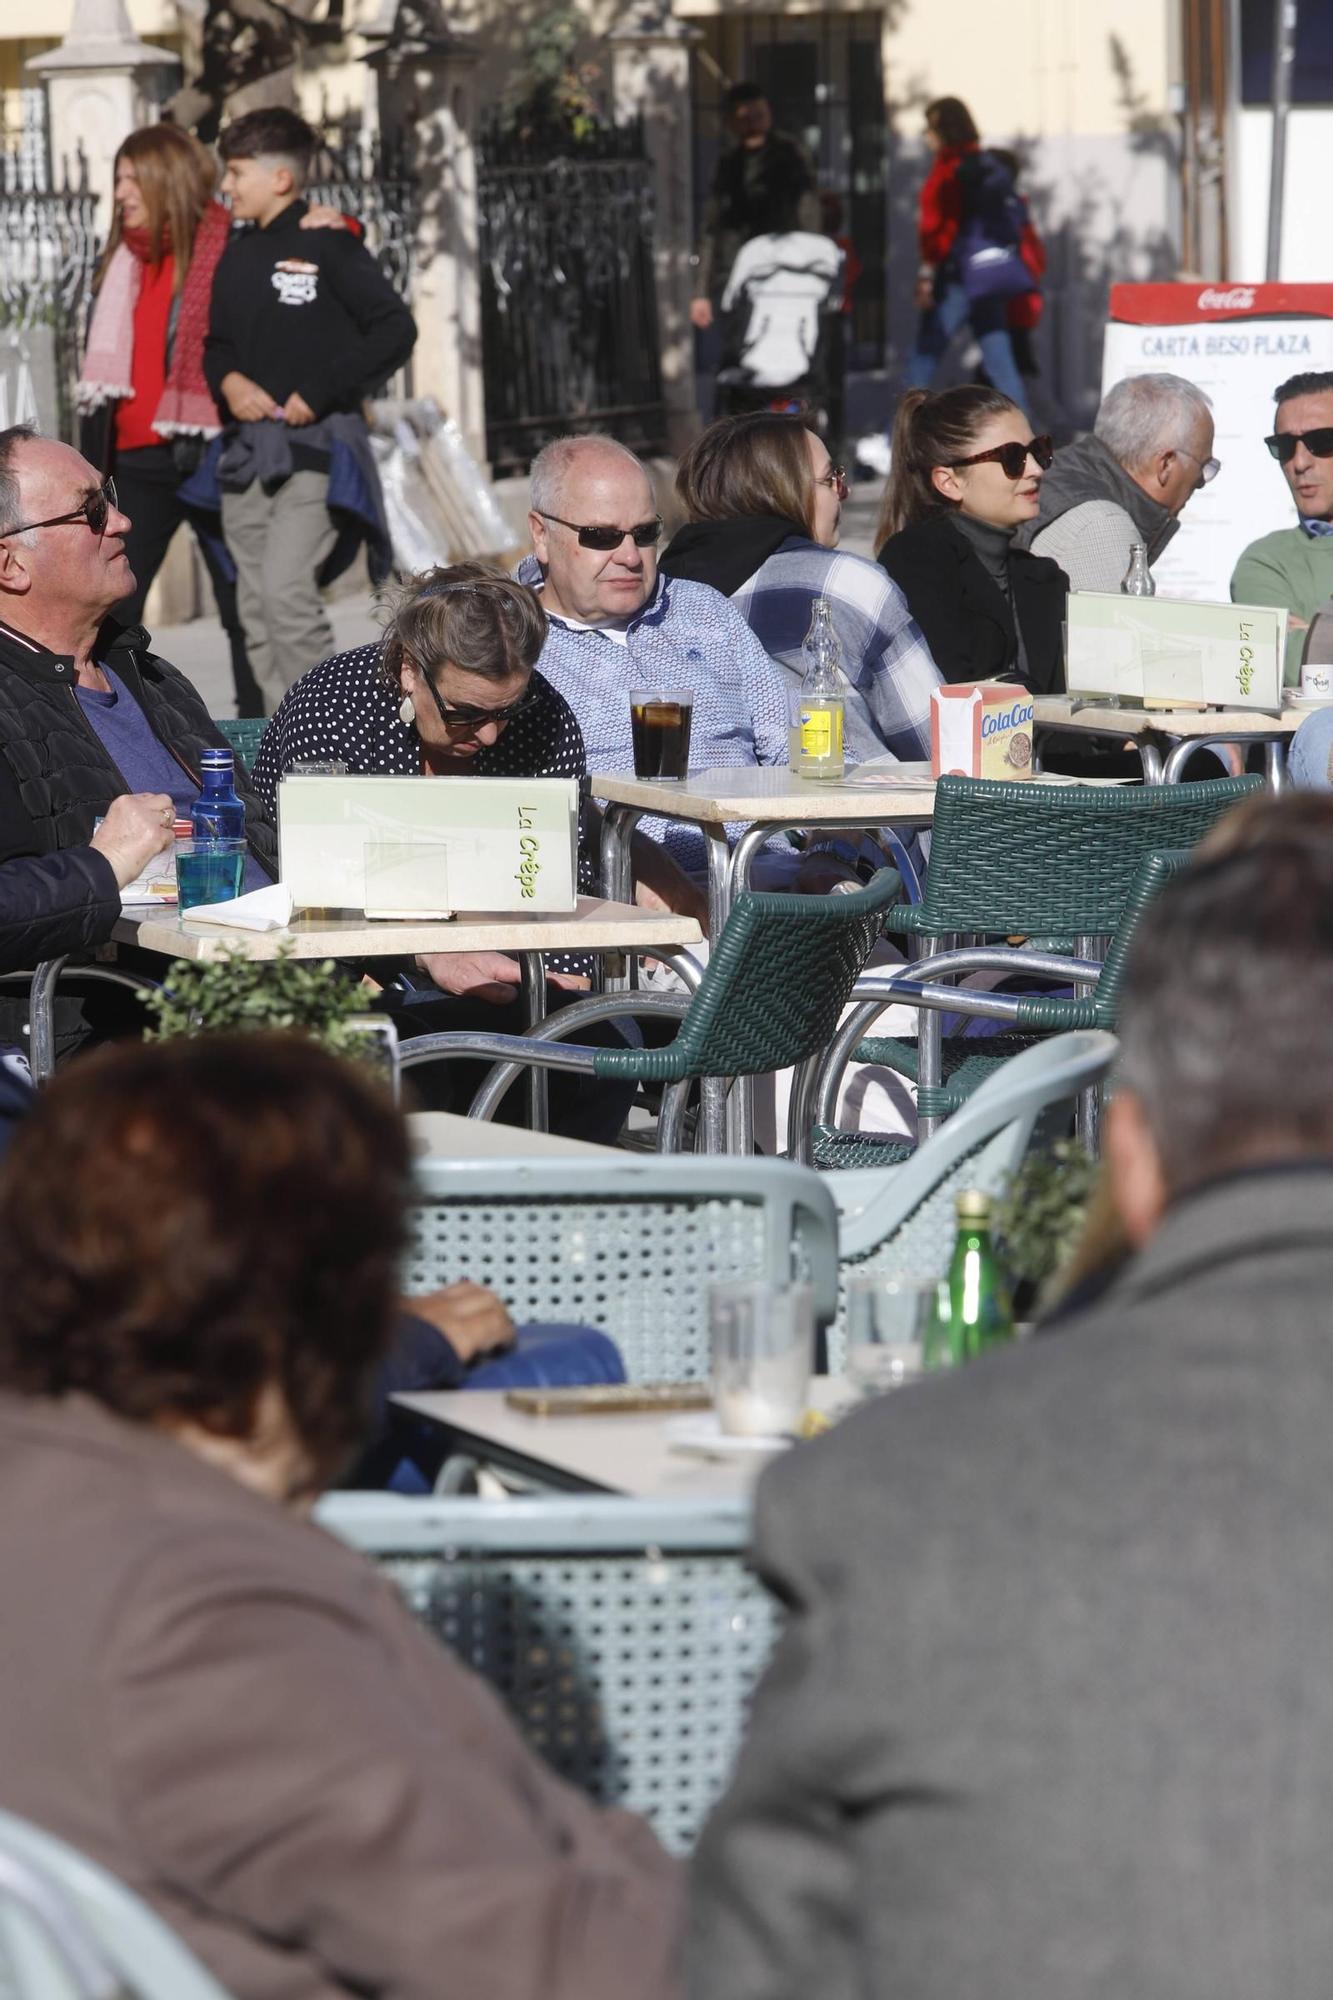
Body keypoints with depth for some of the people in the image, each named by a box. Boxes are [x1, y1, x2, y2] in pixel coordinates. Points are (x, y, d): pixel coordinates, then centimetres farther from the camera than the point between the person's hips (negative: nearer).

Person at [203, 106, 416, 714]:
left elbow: (394, 330, -9)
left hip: (318, 446, -7)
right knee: (256, 606, 4)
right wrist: (227, 380, 0)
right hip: (248, 449, 7)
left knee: (286, 586, -20)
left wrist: (319, 392, -13)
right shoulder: (234, 259, 15)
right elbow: (214, 342, 23)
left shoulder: (328, 246, -5)